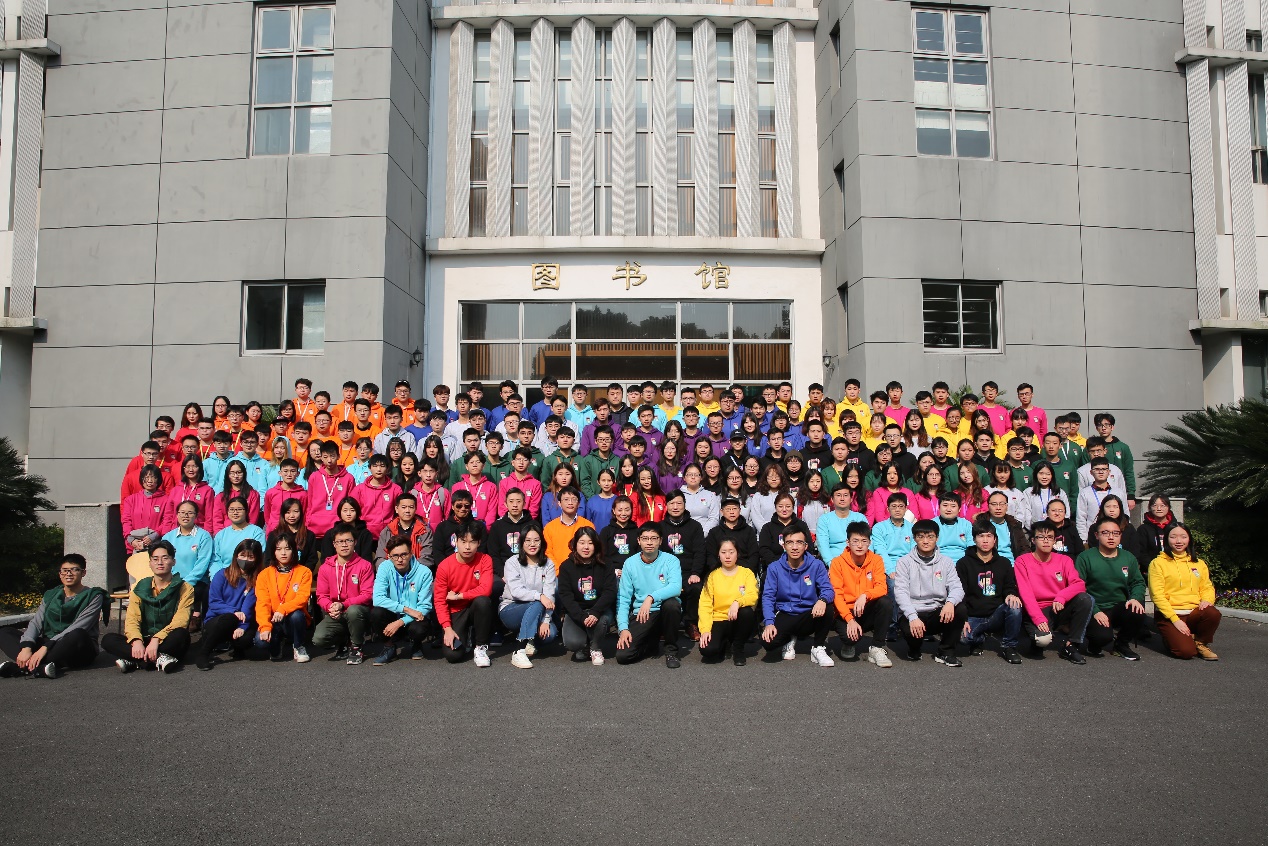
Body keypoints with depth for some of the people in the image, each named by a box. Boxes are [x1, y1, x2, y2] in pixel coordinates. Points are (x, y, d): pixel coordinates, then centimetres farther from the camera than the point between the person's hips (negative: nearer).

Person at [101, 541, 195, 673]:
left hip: (168, 642, -3)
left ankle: (136, 661, -29)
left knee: (180, 634, -35)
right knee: (108, 640, -21)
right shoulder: (140, 588, 10)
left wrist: (156, 640, -30)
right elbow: (131, 619, -3)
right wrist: (136, 641, -24)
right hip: (144, 640, 4)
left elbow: (180, 621, -13)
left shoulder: (184, 589, 1)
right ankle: (158, 660, -33)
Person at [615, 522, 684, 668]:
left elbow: (676, 587, -25)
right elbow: (623, 598, 0)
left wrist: (651, 598, -38)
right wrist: (623, 628, -11)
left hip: (665, 612, -1)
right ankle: (651, 642, 17)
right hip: (640, 615, 2)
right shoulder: (630, 563, 1)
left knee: (671, 603, -36)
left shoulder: (670, 560, -6)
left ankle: (671, 650, -10)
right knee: (622, 655, -18)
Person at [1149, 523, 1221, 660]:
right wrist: (1175, 619, -15)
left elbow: (1207, 587, 15)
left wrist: (1207, 600, -10)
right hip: (1169, 615, -4)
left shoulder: (1199, 563, 18)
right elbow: (1157, 595, -6)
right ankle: (1172, 636, 11)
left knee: (1213, 613, -31)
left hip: (1194, 613, 4)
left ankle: (1200, 643, -2)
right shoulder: (1158, 563, 1)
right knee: (1186, 651, -26)